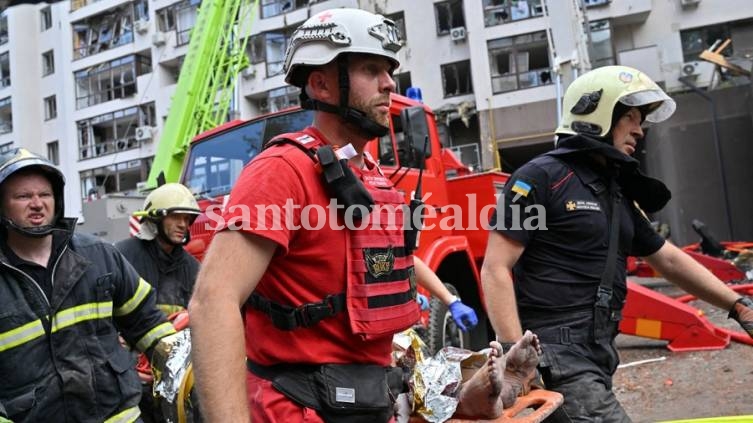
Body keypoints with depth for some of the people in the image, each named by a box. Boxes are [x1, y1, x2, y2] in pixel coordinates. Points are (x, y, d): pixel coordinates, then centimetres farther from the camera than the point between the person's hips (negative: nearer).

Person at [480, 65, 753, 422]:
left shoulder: (618, 194, 17)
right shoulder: (540, 176, -9)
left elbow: (670, 260, 26)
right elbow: (495, 270, -14)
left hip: (597, 355, 9)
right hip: (555, 357, -8)